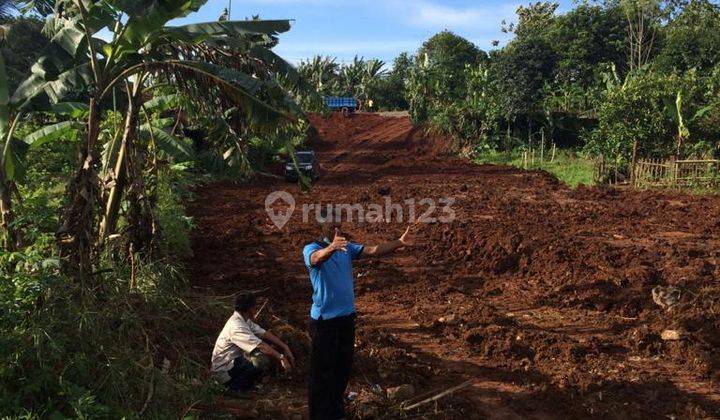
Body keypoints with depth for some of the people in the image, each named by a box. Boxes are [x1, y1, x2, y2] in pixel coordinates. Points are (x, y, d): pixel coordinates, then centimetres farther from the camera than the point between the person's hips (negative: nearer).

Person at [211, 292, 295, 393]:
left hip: (234, 360, 10)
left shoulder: (244, 320, 3)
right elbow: (260, 346, -32)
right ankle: (237, 386, -8)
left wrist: (285, 347, -4)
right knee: (262, 360, -30)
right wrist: (281, 357, -26)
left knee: (267, 341, 3)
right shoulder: (236, 327, -28)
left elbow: (264, 333, 2)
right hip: (223, 371, -10)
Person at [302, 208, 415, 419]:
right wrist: (332, 247, -60)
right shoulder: (311, 249, -13)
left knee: (343, 368, 18)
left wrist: (400, 242, -23)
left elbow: (373, 250, -8)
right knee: (322, 371, 3)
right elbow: (318, 258, -37)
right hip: (324, 320, -6)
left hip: (347, 317, 6)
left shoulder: (347, 247, 4)